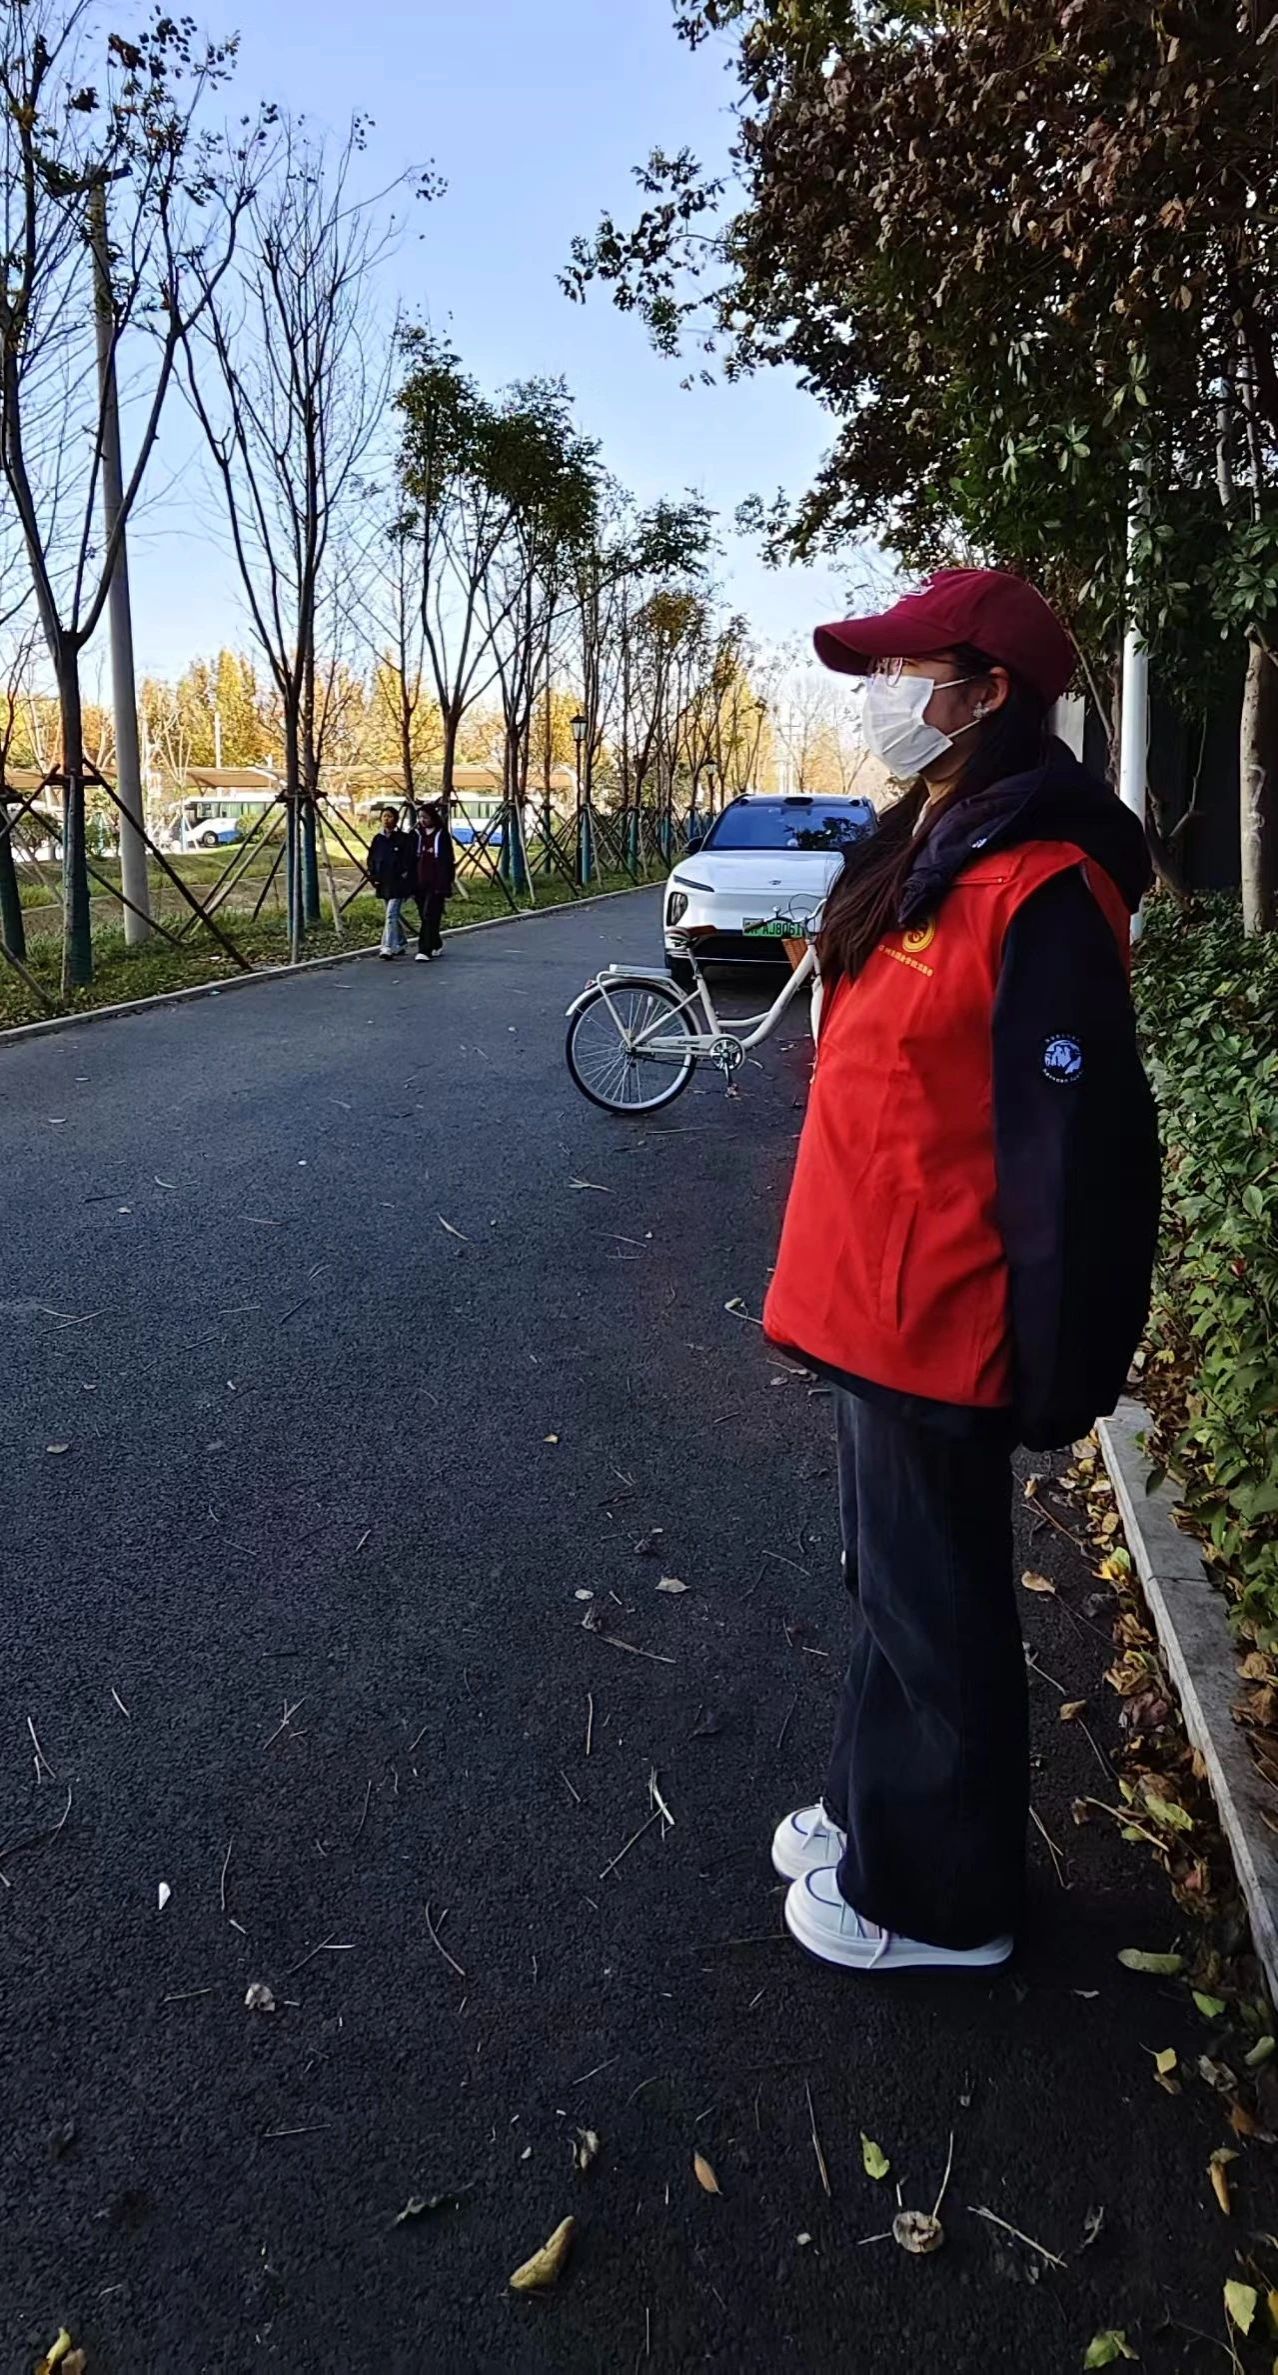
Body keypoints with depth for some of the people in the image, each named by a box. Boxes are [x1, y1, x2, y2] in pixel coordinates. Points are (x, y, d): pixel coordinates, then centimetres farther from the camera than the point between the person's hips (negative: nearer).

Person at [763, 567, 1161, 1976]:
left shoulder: (1034, 888, -21)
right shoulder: (926, 854, 10)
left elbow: (1076, 1151, -22)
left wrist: (1055, 1373, -18)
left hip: (934, 1321, -9)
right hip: (879, 1302, 9)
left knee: (933, 1607, 8)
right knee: (891, 1585, 22)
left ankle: (936, 1898, 28)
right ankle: (879, 1810, 43)